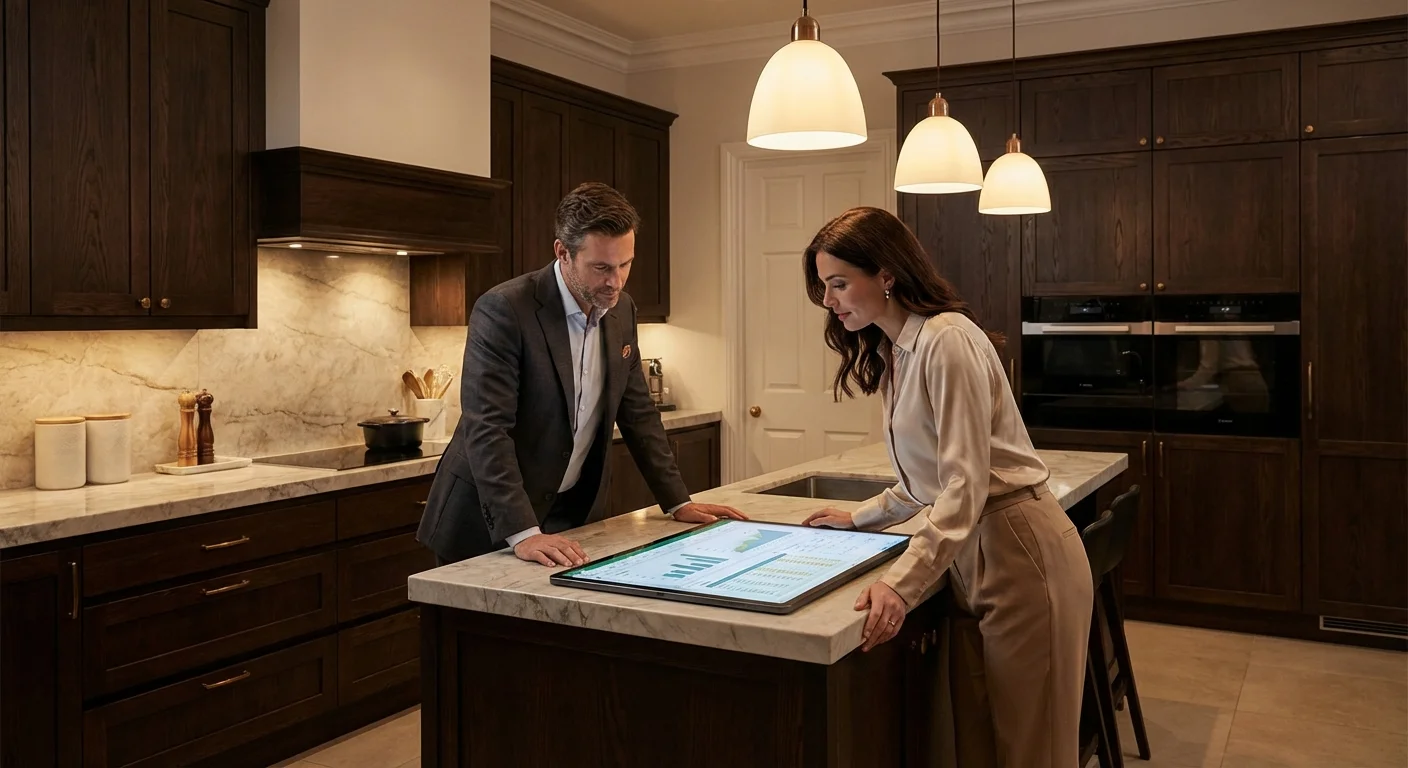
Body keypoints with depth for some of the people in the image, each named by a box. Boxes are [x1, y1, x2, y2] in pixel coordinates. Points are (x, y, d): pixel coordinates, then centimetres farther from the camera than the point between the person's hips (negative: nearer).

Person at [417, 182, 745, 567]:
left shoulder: (621, 309, 1)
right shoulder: (503, 310, -20)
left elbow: (637, 411, 9)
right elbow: (486, 430, -25)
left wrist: (678, 503, 5)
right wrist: (523, 533, -33)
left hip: (573, 512, 6)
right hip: (491, 521, -5)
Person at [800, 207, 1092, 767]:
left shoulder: (947, 340, -17)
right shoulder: (892, 353, 12)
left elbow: (966, 485, -24)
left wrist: (901, 583, -31)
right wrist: (859, 519, 16)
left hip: (1020, 552, -9)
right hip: (971, 551, 9)